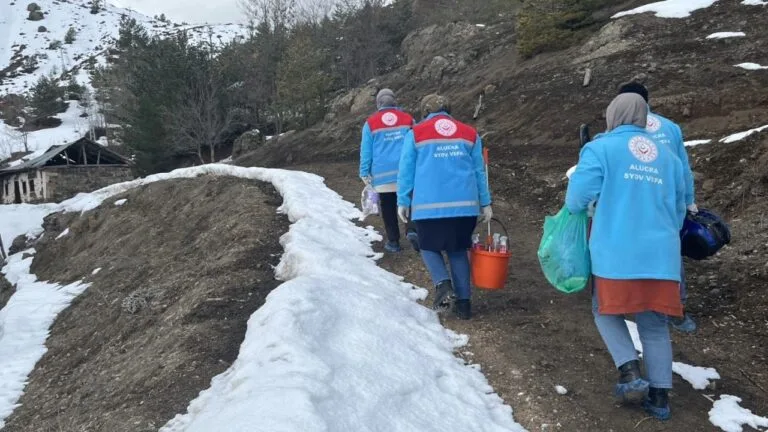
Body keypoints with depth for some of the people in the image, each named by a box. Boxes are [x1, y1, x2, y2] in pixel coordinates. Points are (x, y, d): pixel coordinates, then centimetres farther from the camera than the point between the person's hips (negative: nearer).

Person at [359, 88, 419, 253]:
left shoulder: (370, 123, 2)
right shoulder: (408, 119, 6)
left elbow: (366, 151, 2)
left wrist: (365, 173, 7)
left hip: (383, 174, -1)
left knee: (388, 209, 7)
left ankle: (393, 241, 11)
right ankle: (412, 230, -13)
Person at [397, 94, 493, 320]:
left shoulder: (415, 134, 3)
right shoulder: (470, 133, 12)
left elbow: (406, 171, 2)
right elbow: (479, 171, 13)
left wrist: (403, 201, 10)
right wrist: (485, 203, 17)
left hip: (429, 205, -3)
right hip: (464, 204, 3)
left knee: (429, 247, 15)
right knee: (458, 250, 14)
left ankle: (443, 283, -10)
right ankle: (463, 302, 11)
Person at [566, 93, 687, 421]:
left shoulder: (601, 148, 0)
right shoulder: (669, 156, 16)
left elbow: (576, 200, -7)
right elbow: (679, 212, 20)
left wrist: (582, 208, 15)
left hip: (615, 253, -4)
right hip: (661, 255, 4)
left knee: (607, 311, 16)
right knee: (655, 326, 13)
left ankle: (630, 371, 0)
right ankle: (659, 396, 15)